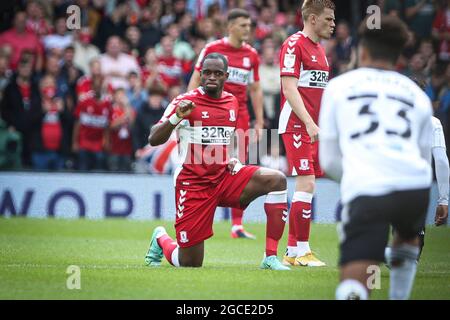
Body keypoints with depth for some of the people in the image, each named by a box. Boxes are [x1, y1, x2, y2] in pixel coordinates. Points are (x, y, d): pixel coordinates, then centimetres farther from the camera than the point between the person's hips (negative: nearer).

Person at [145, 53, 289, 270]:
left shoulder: (232, 102, 9)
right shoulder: (185, 102, -8)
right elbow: (153, 140, -15)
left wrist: (233, 160, 7)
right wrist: (176, 117, -31)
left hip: (225, 178, 5)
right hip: (193, 184, -5)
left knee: (277, 180, -20)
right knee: (189, 265, -3)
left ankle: (270, 258, -20)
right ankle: (161, 240, 36)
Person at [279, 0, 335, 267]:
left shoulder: (320, 50, 19)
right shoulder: (294, 45, -9)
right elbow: (290, 88, -16)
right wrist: (310, 124, -23)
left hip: (314, 128, 9)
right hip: (297, 126, -9)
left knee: (307, 187, 7)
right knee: (306, 185, -13)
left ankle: (293, 251, 11)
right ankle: (300, 251, -9)